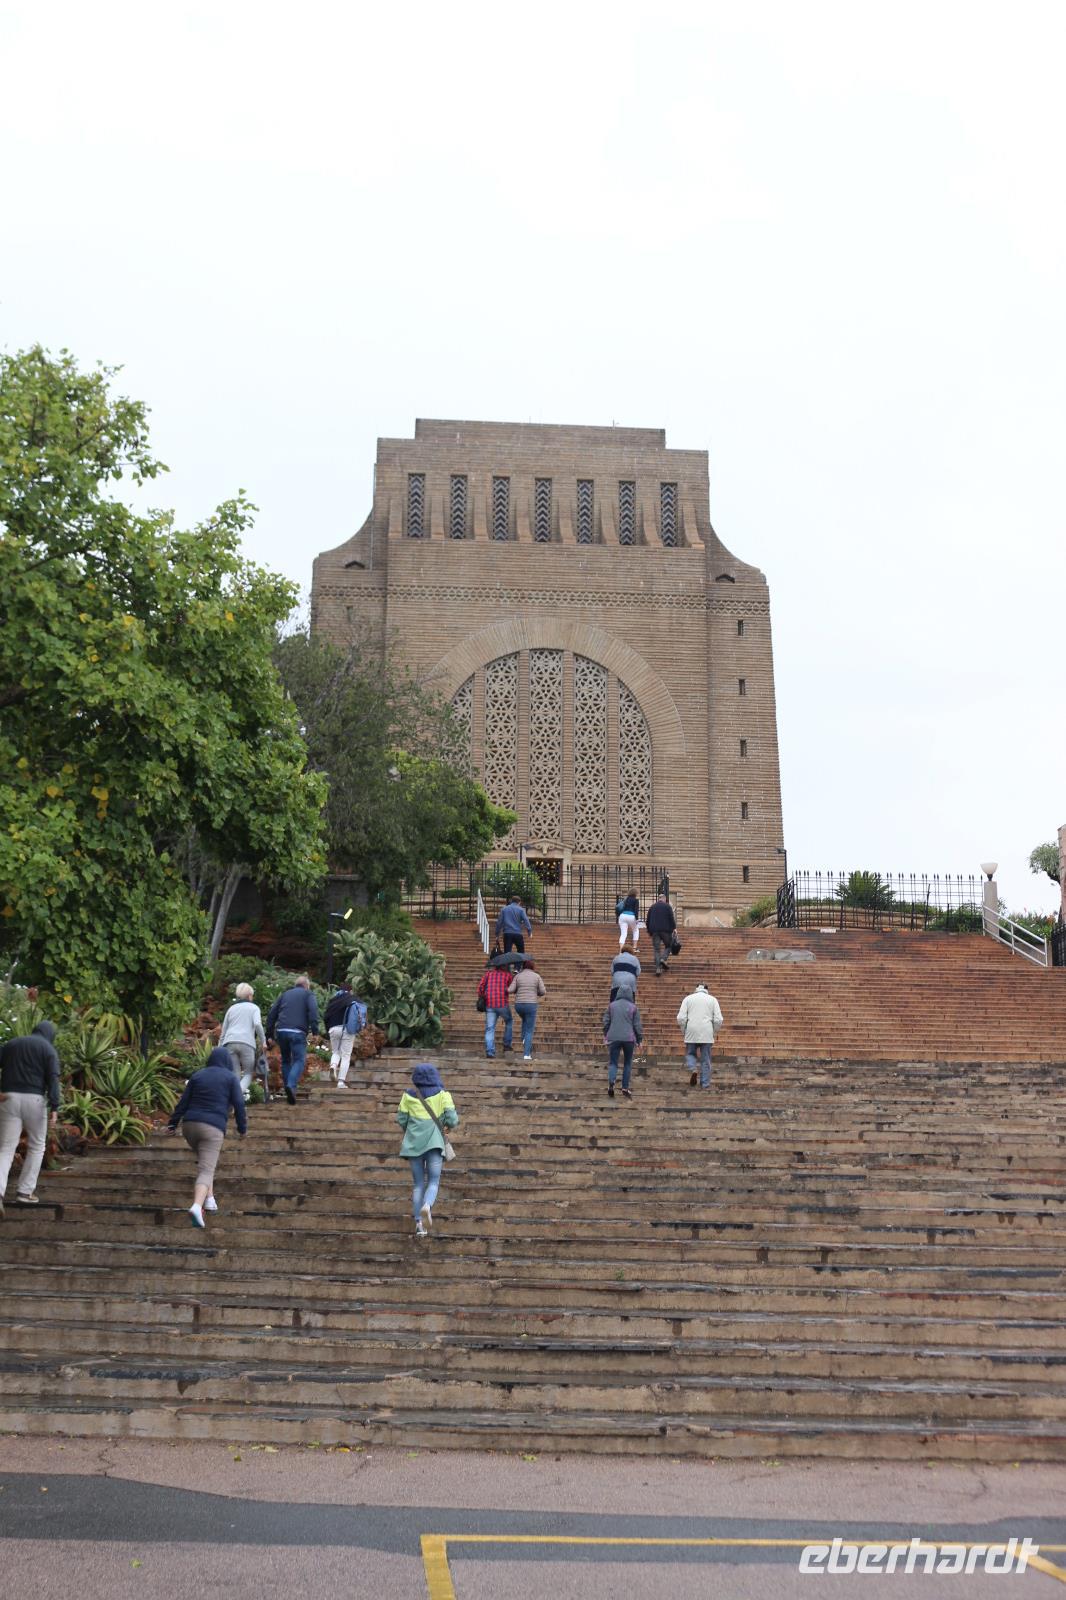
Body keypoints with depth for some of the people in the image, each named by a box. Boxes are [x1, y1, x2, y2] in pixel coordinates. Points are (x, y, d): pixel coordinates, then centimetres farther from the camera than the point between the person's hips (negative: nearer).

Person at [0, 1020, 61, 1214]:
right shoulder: (49, 1049, 2)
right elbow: (53, 1080, -10)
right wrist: (54, 1109, -16)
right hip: (34, 1101, -3)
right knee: (36, 1146, 16)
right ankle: (25, 1192, 13)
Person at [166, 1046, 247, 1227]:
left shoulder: (197, 1075, 13)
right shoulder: (230, 1077, 5)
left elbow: (183, 1102, 8)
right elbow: (239, 1104, 0)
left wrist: (172, 1124, 10)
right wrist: (242, 1128, 9)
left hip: (190, 1124, 4)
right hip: (213, 1128, -4)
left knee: (205, 1161, 28)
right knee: (206, 1170, -9)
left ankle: (209, 1198, 21)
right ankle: (197, 1205, -32)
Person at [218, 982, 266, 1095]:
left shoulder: (231, 1008, 24)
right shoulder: (254, 1008, 14)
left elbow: (223, 1032, 22)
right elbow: (257, 1024, -6)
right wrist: (263, 1041, 0)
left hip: (230, 1043, 3)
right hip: (247, 1043, -3)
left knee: (235, 1076, 7)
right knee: (248, 1073, 7)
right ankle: (239, 1091, -23)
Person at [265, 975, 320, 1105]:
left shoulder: (285, 994, 25)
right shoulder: (308, 994, 12)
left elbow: (272, 1013, 20)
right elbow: (313, 1011, -6)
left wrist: (269, 1033, 21)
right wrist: (315, 1030, -10)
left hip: (281, 1031, 4)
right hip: (297, 1032, -4)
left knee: (285, 1059, 18)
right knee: (299, 1060, -6)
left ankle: (287, 1086, 19)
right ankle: (291, 1085, -27)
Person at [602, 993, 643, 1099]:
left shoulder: (612, 1005, 8)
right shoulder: (633, 1007, 4)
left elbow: (606, 1021, 10)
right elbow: (638, 1025, 3)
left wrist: (605, 1035, 22)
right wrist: (639, 1039, 11)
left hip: (614, 1038, 1)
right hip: (629, 1038, -1)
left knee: (613, 1062, 4)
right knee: (627, 1063, 13)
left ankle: (611, 1082, -23)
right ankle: (625, 1087, 10)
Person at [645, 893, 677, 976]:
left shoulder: (652, 907, 13)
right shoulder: (668, 906, 2)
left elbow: (648, 920, 15)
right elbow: (672, 918, -6)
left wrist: (649, 931, 23)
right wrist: (674, 928, 0)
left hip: (654, 930, 3)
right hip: (665, 930, -3)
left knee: (657, 949, 4)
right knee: (668, 946, 14)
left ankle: (658, 968, -6)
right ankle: (664, 959, -12)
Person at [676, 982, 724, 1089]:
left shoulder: (688, 998, 8)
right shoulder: (712, 999, 9)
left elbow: (681, 1018, -1)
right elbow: (718, 1019, 1)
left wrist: (684, 1031, 11)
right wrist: (715, 1032, 15)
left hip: (691, 1033, 0)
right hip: (707, 1033, 0)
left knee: (690, 1053, 17)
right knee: (705, 1059, 9)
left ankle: (692, 1070, -9)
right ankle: (705, 1084, 8)